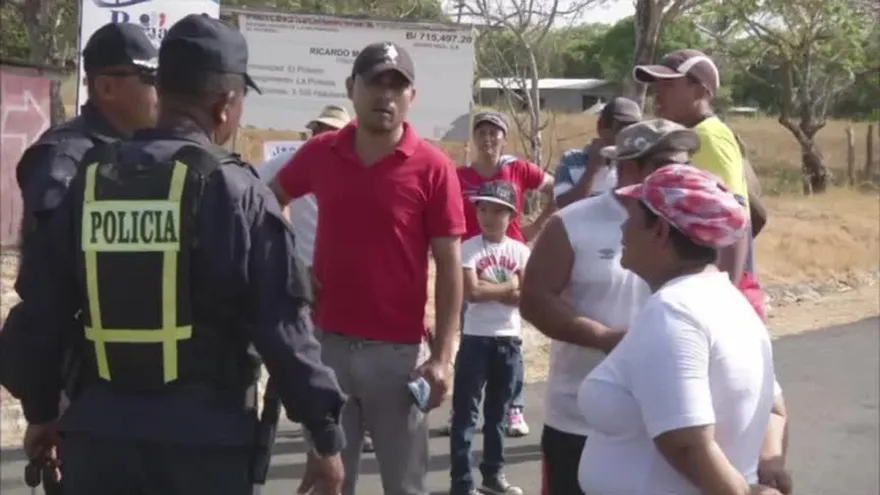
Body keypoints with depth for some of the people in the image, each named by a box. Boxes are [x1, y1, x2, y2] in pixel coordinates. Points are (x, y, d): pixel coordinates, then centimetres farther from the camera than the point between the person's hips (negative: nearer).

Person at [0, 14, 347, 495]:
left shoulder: (88, 182, 1)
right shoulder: (237, 192, -11)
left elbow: (43, 313, 6)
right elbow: (283, 326, -11)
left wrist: (40, 409, 21)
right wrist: (325, 436, -2)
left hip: (97, 432, 4)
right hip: (204, 438, -3)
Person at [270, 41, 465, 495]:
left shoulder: (433, 168, -8)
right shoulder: (320, 153, 1)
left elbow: (449, 267, -6)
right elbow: (271, 202, 20)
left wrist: (441, 356, -11)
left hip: (399, 350, -3)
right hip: (328, 342, 3)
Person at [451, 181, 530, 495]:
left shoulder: (520, 252, 4)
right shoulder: (469, 248, -6)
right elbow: (471, 292, -17)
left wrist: (489, 289, -13)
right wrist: (510, 285, -8)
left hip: (510, 340, 4)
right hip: (476, 339, -4)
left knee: (498, 412, 15)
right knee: (466, 412, -2)